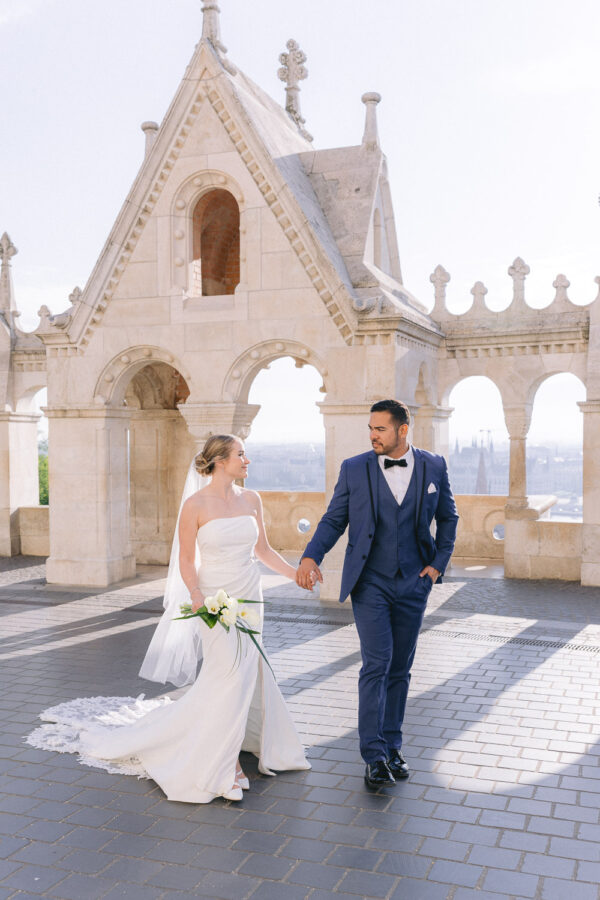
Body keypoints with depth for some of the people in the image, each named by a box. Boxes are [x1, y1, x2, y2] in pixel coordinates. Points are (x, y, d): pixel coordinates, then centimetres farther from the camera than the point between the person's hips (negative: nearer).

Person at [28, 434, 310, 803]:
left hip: (249, 597, 5)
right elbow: (187, 559, -8)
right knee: (231, 671, -10)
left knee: (245, 669, 9)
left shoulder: (251, 499, 4)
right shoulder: (196, 504, -11)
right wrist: (196, 596, -23)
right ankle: (227, 764, 5)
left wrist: (298, 574, 9)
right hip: (215, 599, -5)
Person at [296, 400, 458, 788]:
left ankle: (392, 746, 23)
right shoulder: (354, 469, -3)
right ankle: (374, 755, -2)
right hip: (370, 583, -2)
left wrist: (439, 562, 5)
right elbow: (334, 519, 1)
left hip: (413, 583, 2)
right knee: (376, 663, -9)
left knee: (400, 668, 10)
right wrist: (311, 556, -15)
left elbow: (448, 517, 13)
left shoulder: (434, 466, 1)